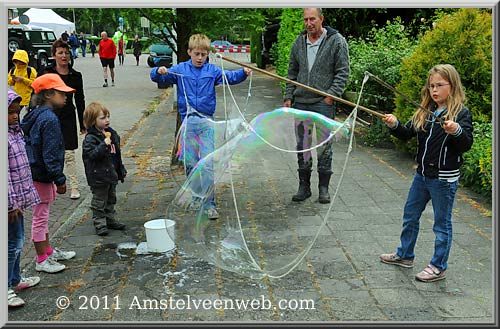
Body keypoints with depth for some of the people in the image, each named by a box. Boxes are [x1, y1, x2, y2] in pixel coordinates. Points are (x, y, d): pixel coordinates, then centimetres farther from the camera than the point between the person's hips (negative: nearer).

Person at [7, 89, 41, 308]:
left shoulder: (15, 130, 9)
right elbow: (4, 174, -23)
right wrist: (12, 203, -21)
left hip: (19, 197, 10)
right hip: (11, 200, -10)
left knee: (18, 240, 20)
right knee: (13, 243, -1)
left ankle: (15, 280, 35)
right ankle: (5, 288, 11)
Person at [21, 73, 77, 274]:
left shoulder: (36, 115, 10)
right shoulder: (49, 119, -21)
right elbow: (50, 154, -24)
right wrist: (59, 179, -18)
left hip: (36, 172, 10)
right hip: (42, 175, -10)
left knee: (42, 215, 20)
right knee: (41, 216, 2)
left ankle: (48, 251, 36)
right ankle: (42, 260, 14)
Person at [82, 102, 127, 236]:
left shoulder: (112, 134, 8)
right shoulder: (90, 138, -16)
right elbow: (91, 154, -28)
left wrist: (121, 170, 20)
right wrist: (104, 145, -36)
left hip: (112, 174, 8)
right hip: (98, 176, -8)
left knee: (111, 200, 19)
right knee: (99, 202, 4)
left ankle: (110, 220, 32)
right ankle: (100, 224, 13)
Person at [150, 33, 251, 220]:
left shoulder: (212, 70, 6)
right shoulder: (180, 70, 5)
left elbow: (230, 77, -2)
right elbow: (158, 78, 1)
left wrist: (243, 73, -20)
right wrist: (159, 71, -21)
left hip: (206, 122, -1)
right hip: (188, 121, 1)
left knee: (208, 163, -7)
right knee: (190, 162, 8)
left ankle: (209, 204, -4)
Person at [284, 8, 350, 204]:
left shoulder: (336, 41, -2)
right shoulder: (299, 42, 12)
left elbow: (342, 72, -3)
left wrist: (332, 94, -13)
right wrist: (289, 97, 10)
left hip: (323, 102, -4)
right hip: (301, 102, 4)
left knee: (324, 146, 0)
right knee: (302, 145, 9)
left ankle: (324, 188, 12)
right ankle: (304, 186, 19)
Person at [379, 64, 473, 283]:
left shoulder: (461, 113, -12)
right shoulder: (424, 112, 7)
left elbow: (466, 145, -20)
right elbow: (407, 134, 9)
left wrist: (456, 131, -39)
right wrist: (394, 125, -10)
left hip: (444, 179, -7)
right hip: (422, 174, 7)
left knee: (442, 223, 5)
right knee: (410, 215, 18)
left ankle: (438, 267, 18)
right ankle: (405, 255, 35)